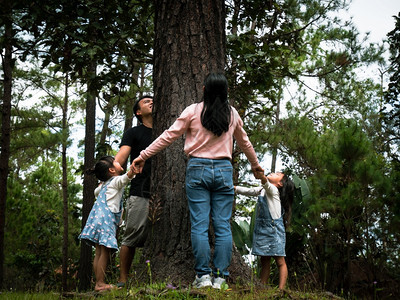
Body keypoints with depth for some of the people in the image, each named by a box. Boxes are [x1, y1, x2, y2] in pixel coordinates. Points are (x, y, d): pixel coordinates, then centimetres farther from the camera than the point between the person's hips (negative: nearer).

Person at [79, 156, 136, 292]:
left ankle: (98, 283, 7)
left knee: (99, 252, 6)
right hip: (106, 219, -9)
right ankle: (101, 283, -15)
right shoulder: (116, 180, -2)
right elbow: (127, 176, -25)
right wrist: (133, 169, -41)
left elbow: (96, 192, 45)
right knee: (105, 252, -12)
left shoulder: (104, 184, 24)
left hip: (98, 217, 9)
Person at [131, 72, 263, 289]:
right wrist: (255, 165, 41)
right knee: (223, 226, 3)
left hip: (198, 168, -2)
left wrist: (143, 156, 7)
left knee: (199, 225, 0)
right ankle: (220, 277, 3)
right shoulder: (232, 114, 10)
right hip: (224, 170, 2)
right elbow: (244, 142, 24)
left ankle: (203, 276, -2)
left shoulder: (193, 111, 0)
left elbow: (169, 136, 0)